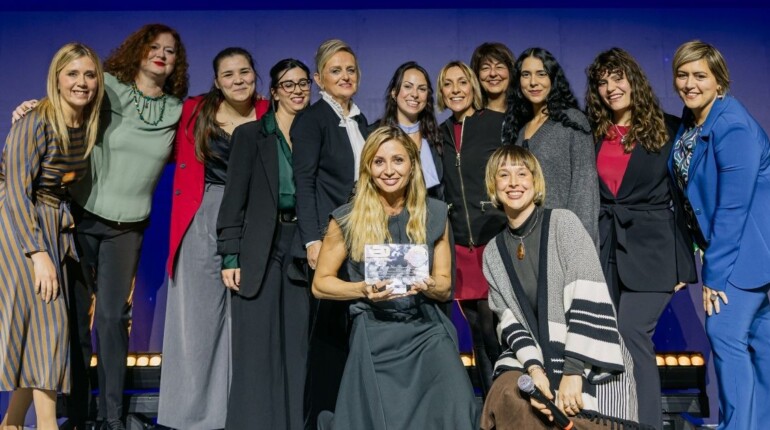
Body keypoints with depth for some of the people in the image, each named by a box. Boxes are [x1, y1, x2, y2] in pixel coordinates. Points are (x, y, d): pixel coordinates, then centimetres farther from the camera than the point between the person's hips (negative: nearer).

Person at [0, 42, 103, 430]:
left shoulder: (89, 126, 3)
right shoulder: (34, 123, -17)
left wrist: (61, 243, 2)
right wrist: (38, 253, -24)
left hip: (55, 226, 7)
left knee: (37, 326, 8)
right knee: (48, 320, -10)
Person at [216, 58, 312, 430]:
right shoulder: (250, 135, 2)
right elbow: (234, 200, -2)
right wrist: (230, 257, -9)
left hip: (303, 249, 3)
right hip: (261, 251, -3)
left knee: (297, 346, 7)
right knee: (257, 348, 0)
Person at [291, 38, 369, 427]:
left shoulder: (360, 121, 18)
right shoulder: (311, 118, -2)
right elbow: (304, 183, -10)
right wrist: (312, 240, -18)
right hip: (329, 238, -6)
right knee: (329, 329, -3)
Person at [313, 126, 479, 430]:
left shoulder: (434, 214, 6)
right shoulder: (347, 219, -1)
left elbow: (445, 287, 10)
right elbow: (321, 283, 6)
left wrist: (428, 286, -14)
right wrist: (365, 290, -12)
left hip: (428, 331, 2)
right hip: (376, 336, -1)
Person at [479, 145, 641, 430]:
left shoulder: (563, 222, -4)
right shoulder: (493, 252, 9)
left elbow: (587, 300, -13)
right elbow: (510, 321, 2)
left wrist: (573, 372, -20)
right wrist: (534, 369, -15)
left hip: (590, 360, -3)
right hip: (538, 358, 3)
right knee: (507, 396, -24)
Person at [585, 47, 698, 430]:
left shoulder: (668, 129, 1)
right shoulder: (593, 135, 9)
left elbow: (684, 197, 1)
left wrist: (682, 261, -4)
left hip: (651, 250, -3)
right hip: (605, 252, 4)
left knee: (631, 334, -13)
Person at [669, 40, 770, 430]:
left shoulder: (733, 127, -20)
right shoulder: (689, 123, 6)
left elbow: (734, 206, -22)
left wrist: (715, 271, -19)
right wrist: (710, 260, 6)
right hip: (728, 243, 9)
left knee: (724, 331, -10)